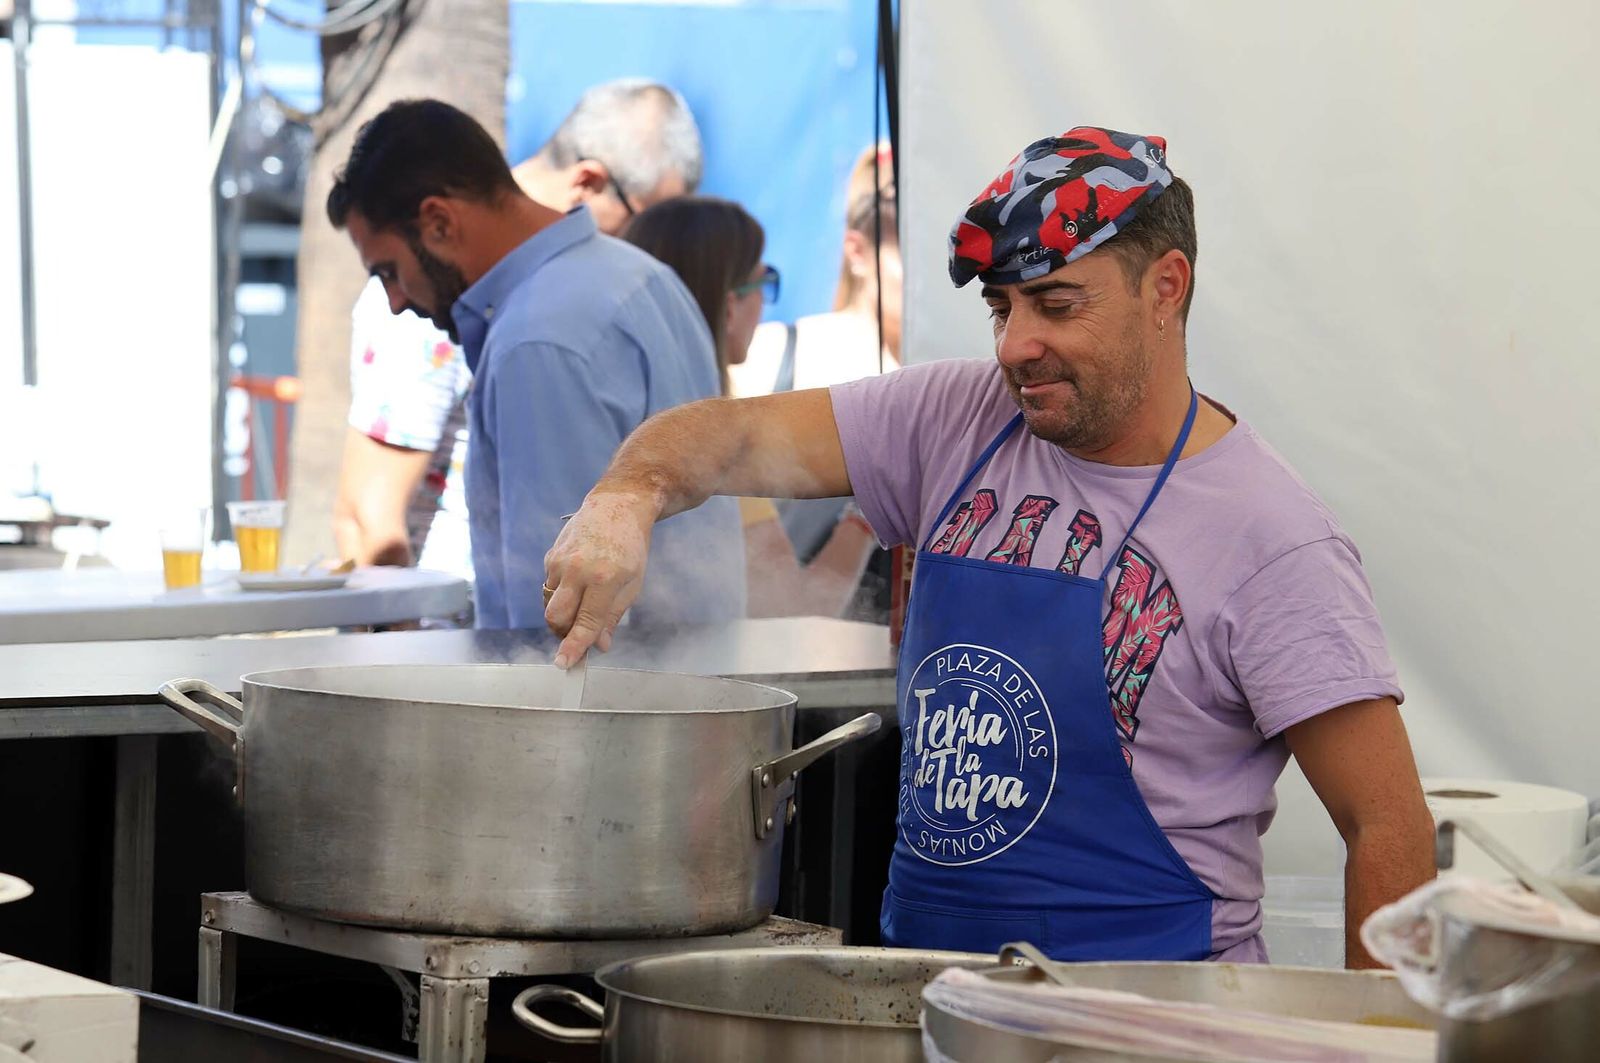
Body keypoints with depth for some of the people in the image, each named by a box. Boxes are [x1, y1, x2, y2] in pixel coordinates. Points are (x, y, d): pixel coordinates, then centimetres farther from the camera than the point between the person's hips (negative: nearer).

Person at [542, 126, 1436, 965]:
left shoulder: (1274, 541, -8)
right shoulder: (960, 424, 8)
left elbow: (1392, 832, -8)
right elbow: (736, 437, 7)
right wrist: (629, 498, -15)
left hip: (1137, 1015, -5)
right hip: (923, 982, 5)